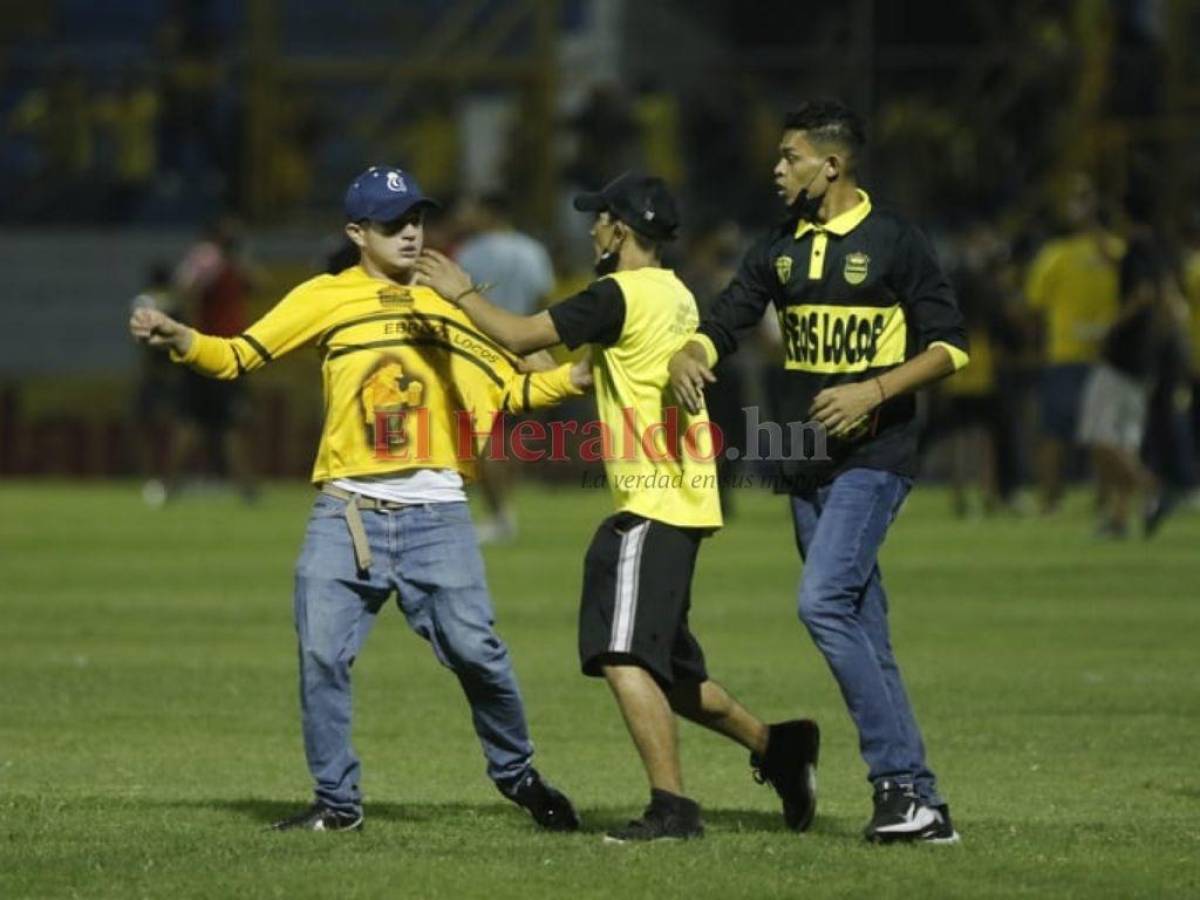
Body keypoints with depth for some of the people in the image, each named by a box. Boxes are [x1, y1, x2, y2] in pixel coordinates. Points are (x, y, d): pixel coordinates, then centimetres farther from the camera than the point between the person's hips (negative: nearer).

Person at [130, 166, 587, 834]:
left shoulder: (449, 303, 11)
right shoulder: (326, 298, 4)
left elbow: (509, 390, 13)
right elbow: (237, 356, -2)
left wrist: (582, 376, -3)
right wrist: (178, 339, -20)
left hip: (436, 515, 1)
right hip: (346, 514, 0)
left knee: (474, 649, -5)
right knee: (322, 655, -6)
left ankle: (517, 773, 17)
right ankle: (337, 802, 7)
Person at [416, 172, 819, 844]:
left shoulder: (620, 295, -13)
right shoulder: (676, 295, 16)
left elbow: (520, 336, -13)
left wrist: (462, 292, 1)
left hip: (654, 505, -10)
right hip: (681, 500, 10)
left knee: (625, 658, -15)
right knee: (665, 667, 18)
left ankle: (672, 806, -19)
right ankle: (778, 747, 23)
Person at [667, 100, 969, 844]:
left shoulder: (895, 243, -6)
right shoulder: (781, 248, 12)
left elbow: (950, 347, -7)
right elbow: (724, 325, 12)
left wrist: (875, 391, -20)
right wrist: (687, 358, -10)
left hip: (873, 456, -7)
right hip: (806, 464, 7)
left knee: (823, 602, -21)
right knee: (862, 634, 5)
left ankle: (898, 779, -18)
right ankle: (921, 803, 8)